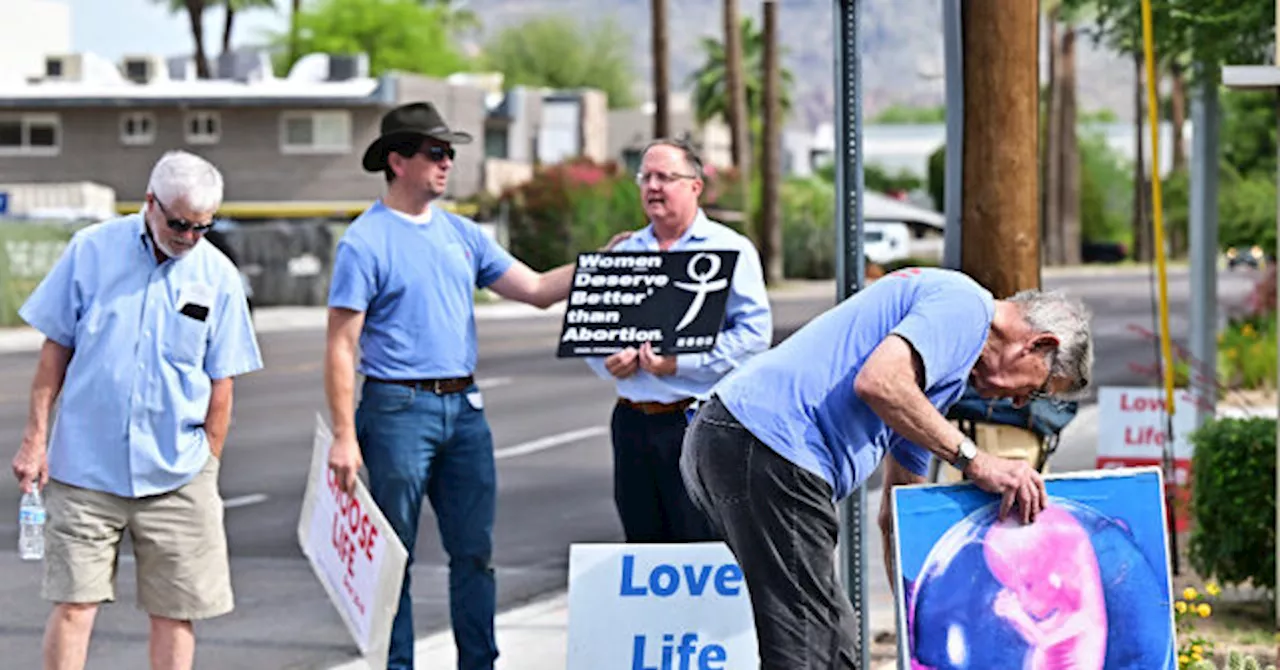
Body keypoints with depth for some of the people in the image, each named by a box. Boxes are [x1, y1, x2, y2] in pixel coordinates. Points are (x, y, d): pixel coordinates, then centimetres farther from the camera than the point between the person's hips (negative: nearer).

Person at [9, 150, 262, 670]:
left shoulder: (218, 277, 2)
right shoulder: (92, 250, 0)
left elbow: (220, 383, 7)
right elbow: (55, 348, 5)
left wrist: (209, 466, 4)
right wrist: (35, 438, 1)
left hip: (176, 476, 1)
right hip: (85, 466, -1)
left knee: (174, 610, 3)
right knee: (73, 603, -2)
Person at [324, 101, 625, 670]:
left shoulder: (461, 234, 13)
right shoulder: (365, 241, -7)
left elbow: (537, 290, 13)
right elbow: (341, 346, -9)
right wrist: (344, 436, -15)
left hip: (464, 409, 6)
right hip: (398, 409, -6)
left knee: (474, 552, 8)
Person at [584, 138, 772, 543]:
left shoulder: (731, 249, 1)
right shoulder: (624, 252, 17)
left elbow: (754, 331, -8)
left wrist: (682, 362, -16)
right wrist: (608, 361, -4)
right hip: (633, 418, 5)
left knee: (703, 543, -8)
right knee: (642, 538, 7)